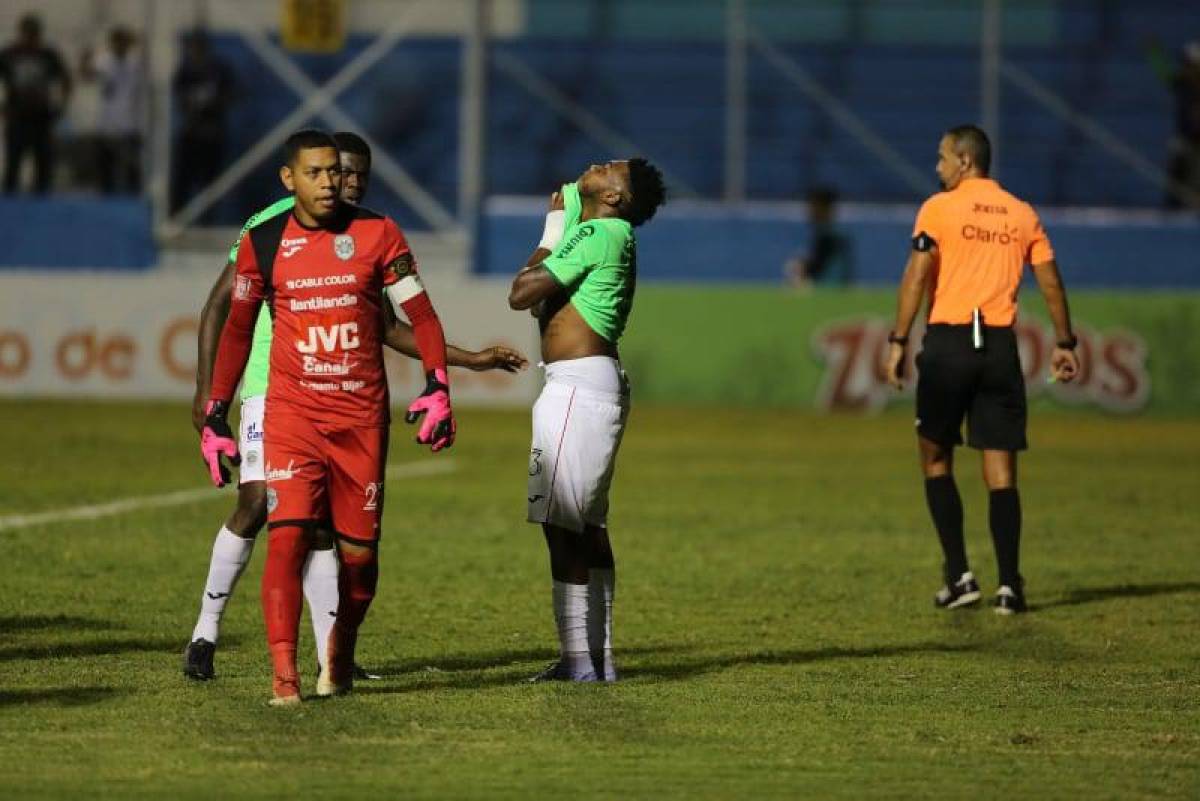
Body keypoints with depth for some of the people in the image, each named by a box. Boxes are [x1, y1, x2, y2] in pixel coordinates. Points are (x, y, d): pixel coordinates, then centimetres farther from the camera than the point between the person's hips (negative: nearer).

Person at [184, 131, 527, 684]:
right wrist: (206, 389, -10)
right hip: (271, 384, -5)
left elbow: (387, 328, 19)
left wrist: (471, 360, 16)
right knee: (256, 505, -14)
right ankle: (205, 633, -2)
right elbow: (220, 306, -3)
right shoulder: (273, 225, -6)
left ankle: (330, 654, 2)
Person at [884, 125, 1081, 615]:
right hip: (1001, 346, 3)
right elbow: (1051, 284, 9)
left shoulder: (939, 209, -2)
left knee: (936, 460, 10)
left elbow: (916, 279, -10)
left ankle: (959, 575, 1)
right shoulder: (1022, 215, 9)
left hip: (948, 341, -3)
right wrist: (1064, 344, 17)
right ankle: (1009, 586, -3)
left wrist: (898, 343, -8)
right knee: (1000, 470, 3)